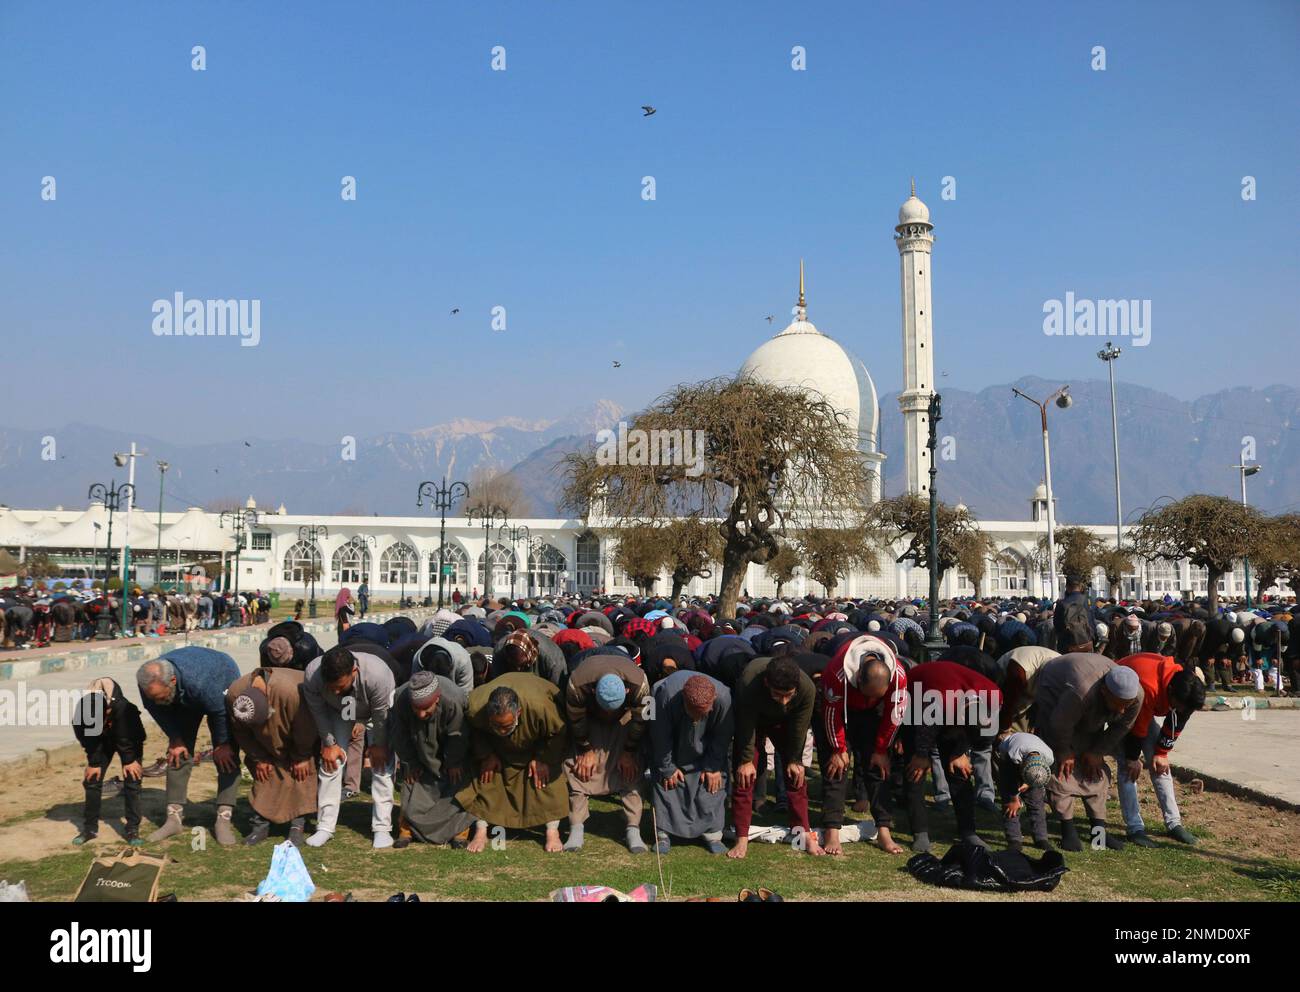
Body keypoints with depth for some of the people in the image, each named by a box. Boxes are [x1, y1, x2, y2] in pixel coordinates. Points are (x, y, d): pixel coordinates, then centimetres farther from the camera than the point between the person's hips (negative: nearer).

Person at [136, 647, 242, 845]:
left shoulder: (200, 682, -46)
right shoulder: (149, 685, -30)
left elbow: (220, 711, -29)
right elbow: (159, 711, -8)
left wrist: (222, 744, -16)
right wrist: (175, 738, -7)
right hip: (184, 700, 5)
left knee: (226, 755, -12)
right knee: (178, 752, -5)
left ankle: (223, 820, -10)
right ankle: (173, 818, 2)